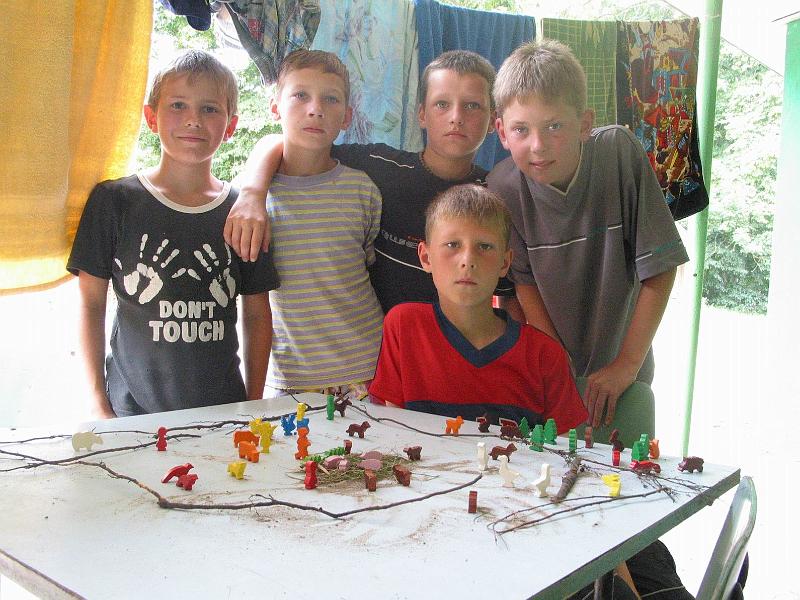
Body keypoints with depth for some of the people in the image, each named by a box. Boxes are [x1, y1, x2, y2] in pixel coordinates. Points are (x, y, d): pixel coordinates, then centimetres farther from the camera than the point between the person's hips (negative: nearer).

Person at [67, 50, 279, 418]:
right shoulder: (113, 201, -3)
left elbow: (257, 316, 6)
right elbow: (92, 304, 1)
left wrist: (255, 405, 4)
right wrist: (99, 403, -2)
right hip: (133, 407, -1)